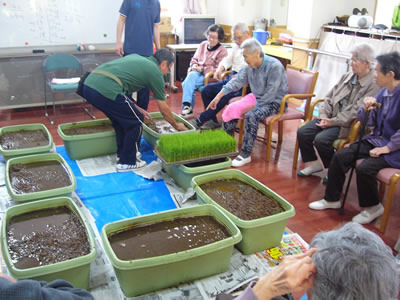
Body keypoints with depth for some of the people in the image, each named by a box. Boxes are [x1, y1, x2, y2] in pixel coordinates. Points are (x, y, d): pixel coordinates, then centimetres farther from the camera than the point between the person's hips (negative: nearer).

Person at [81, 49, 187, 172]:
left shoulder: (135, 57, 29)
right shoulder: (155, 72, 10)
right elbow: (163, 109, 18)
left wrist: (136, 108, 38)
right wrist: (176, 125, 34)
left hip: (88, 84, 8)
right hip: (106, 90, -8)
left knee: (122, 117, 27)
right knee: (136, 120, 12)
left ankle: (122, 153, 38)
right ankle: (127, 162, 19)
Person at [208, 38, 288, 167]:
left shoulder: (274, 66, -23)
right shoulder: (250, 66, -1)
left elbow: (270, 94, -26)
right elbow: (236, 81, -1)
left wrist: (251, 107, -24)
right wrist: (218, 97, -8)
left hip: (274, 102, -7)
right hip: (257, 99, 8)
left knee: (251, 116, -32)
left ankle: (246, 154, -21)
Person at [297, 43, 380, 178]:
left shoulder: (374, 85, -14)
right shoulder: (348, 76, 10)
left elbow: (356, 111, -20)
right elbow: (329, 97, 11)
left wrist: (333, 122, -18)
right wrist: (324, 116, -3)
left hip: (349, 125, -7)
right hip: (331, 117, 7)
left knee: (321, 139, -27)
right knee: (302, 132, -10)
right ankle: (313, 163, 12)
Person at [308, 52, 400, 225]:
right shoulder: (383, 92, 6)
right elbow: (368, 121, 10)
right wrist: (366, 108, -10)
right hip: (376, 140, 8)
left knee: (364, 168, -27)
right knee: (340, 156, -6)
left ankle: (373, 208, 1)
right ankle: (332, 199, 10)